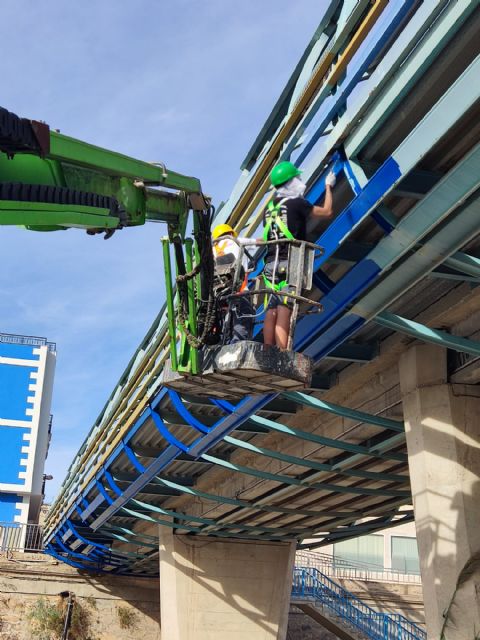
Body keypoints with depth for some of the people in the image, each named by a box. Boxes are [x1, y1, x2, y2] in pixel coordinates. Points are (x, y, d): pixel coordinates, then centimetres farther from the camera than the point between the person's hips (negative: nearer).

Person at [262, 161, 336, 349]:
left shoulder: (269, 208, 16)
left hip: (270, 264, 6)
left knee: (271, 312, 1)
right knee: (284, 312, -13)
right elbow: (327, 212, 11)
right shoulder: (297, 203, -1)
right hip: (290, 263, -6)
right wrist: (328, 187, 24)